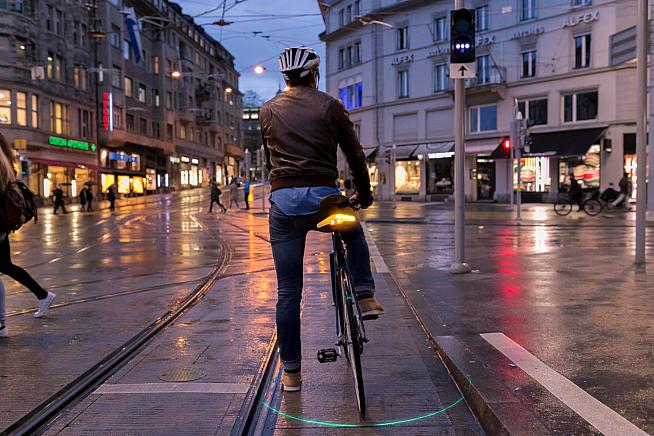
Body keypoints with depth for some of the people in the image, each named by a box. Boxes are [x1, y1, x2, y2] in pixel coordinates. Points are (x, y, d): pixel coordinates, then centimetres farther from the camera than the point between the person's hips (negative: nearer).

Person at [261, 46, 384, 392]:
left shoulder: (269, 110, 14)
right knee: (354, 233, 35)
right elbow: (355, 154, 9)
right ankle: (365, 296, 20)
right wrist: (364, 194, 22)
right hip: (323, 197, -1)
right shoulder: (329, 106, 6)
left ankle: (291, 372, 14)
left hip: (284, 202, 2)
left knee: (288, 293, 8)